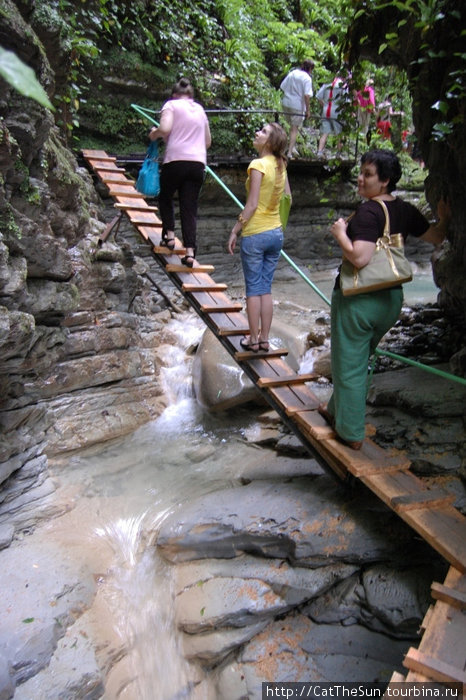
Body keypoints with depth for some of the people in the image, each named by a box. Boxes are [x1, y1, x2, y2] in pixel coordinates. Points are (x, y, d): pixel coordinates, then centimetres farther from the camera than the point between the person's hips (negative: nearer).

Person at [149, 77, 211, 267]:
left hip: (176, 159, -4)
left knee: (165, 197, 20)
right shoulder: (200, 109, 21)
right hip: (198, 162, 4)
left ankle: (169, 236, 11)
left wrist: (154, 133, 8)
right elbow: (207, 142, 25)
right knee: (190, 207, 1)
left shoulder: (171, 105, 6)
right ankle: (190, 251, -9)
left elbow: (165, 129, -12)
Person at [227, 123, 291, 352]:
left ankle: (252, 339, 11)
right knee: (266, 288, 11)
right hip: (276, 233, 7)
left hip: (255, 234, -6)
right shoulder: (280, 165, 7)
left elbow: (251, 205, -17)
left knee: (253, 289, 3)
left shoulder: (258, 165, -13)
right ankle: (264, 339, 17)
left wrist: (235, 231, -11)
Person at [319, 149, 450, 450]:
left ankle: (352, 433, 18)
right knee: (358, 360, 24)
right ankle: (338, 410, 43)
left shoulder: (369, 211, -19)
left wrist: (340, 232, -15)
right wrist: (445, 218, 32)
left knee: (349, 365, 6)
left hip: (358, 301, -8)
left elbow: (360, 257, -30)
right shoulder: (406, 210, 4)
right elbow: (437, 237, 14)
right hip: (391, 299, 8)